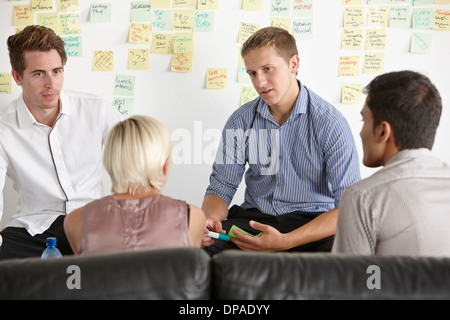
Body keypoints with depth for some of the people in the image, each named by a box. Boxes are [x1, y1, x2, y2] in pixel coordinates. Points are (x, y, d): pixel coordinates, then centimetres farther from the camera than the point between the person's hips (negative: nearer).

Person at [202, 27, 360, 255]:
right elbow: (220, 187, 9)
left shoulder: (330, 123, -10)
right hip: (254, 217, 2)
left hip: (314, 221, -2)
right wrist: (209, 219, -17)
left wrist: (285, 241, -27)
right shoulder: (241, 121, 4)